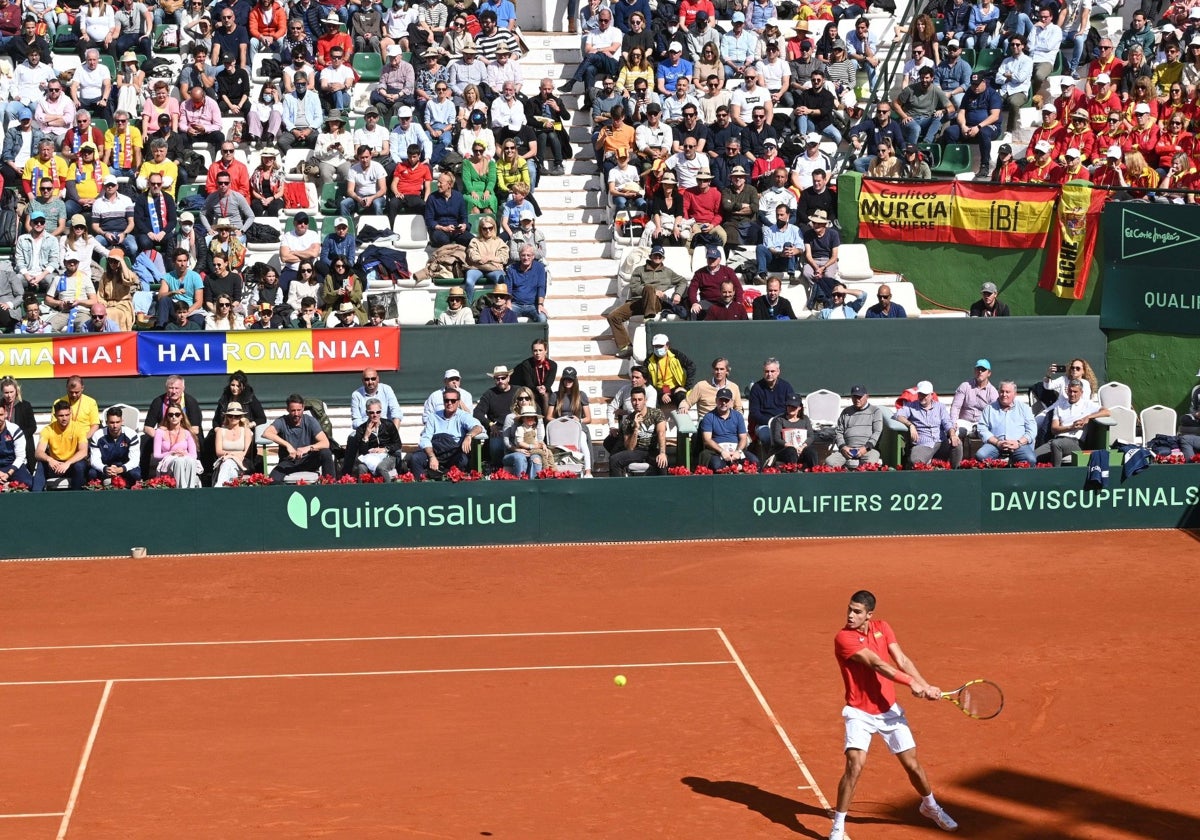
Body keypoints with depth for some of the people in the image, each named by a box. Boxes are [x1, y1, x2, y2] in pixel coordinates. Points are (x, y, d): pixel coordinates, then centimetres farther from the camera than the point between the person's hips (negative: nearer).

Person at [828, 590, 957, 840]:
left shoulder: (882, 628, 0)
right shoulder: (843, 638, -19)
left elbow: (902, 661, -6)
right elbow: (877, 664, -26)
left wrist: (926, 687, -19)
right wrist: (911, 682, -32)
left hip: (889, 710, 5)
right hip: (860, 713, -5)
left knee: (912, 764, 11)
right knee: (855, 765, -20)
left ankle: (930, 806, 39)